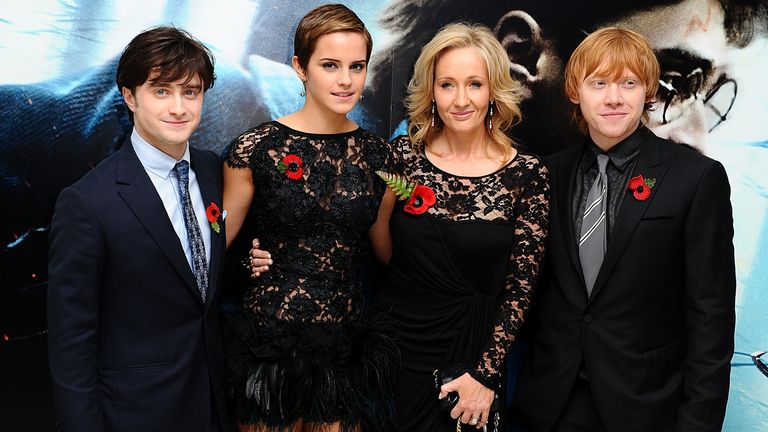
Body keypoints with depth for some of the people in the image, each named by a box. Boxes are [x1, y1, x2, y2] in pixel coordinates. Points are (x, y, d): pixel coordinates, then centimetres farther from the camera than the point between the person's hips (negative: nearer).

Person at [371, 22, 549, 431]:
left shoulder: (527, 174, -8)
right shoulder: (402, 154, -4)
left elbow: (521, 286, -5)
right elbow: (381, 254, 3)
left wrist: (485, 373, -8)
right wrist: (386, 202, -15)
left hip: (472, 352, -1)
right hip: (394, 342, 2)